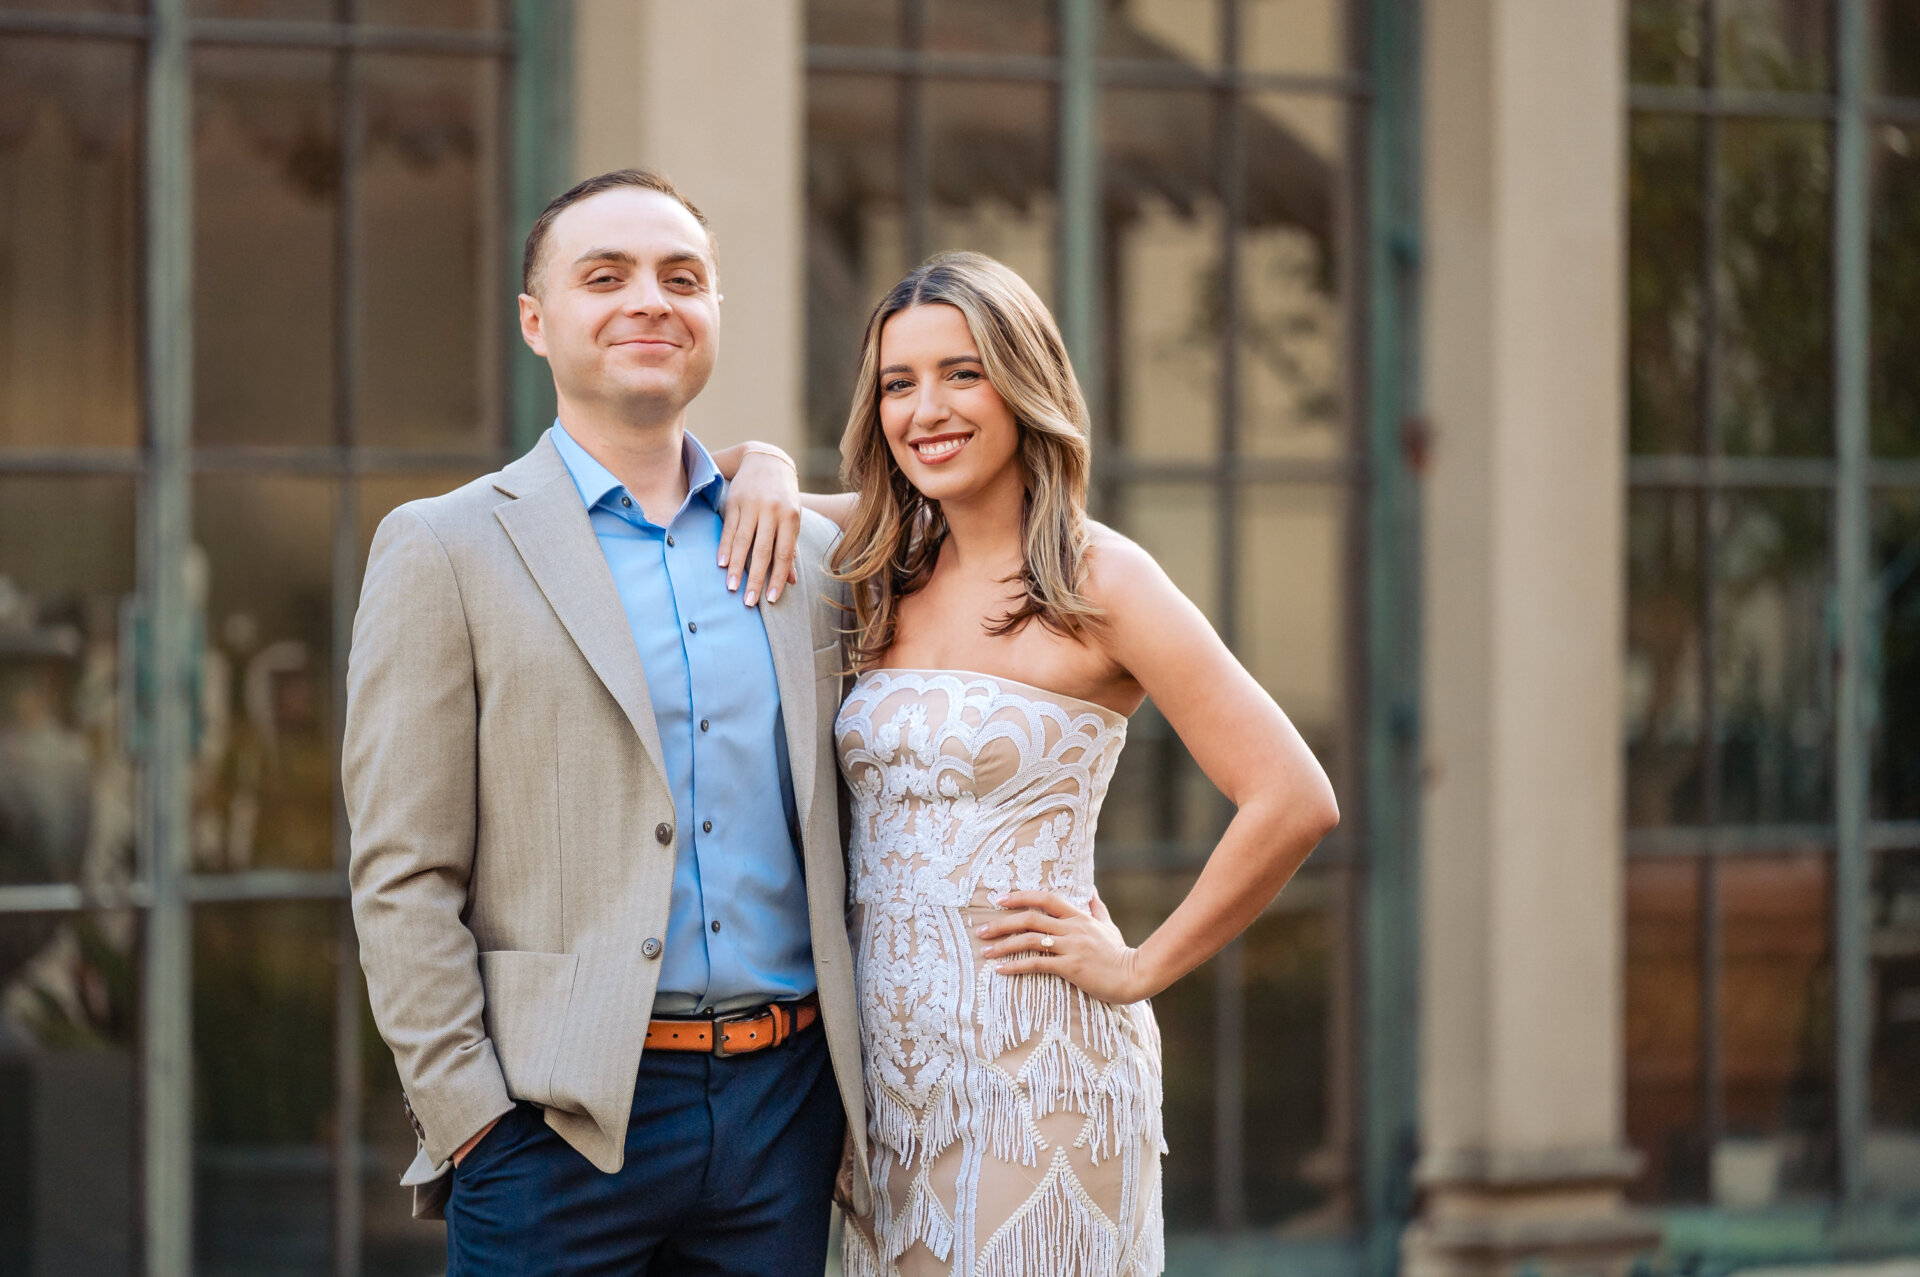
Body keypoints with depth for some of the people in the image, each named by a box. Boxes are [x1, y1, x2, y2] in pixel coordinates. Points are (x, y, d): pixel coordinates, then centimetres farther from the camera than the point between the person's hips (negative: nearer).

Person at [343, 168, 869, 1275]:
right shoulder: (445, 549, 0)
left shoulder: (808, 555, 12)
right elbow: (403, 876, -5)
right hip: (562, 1124, -4)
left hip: (784, 1101, 4)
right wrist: (473, 1121, -11)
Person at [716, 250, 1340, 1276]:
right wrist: (762, 471, 0)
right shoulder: (886, 567, 9)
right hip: (890, 1056, 5)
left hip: (1036, 1062, -5)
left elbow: (1294, 800, -13)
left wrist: (1139, 968, -7)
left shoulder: (1099, 579, -8)